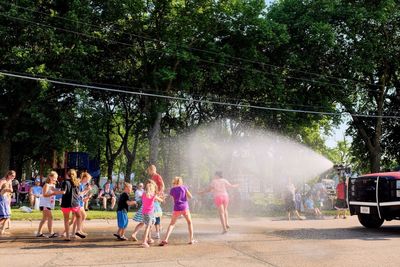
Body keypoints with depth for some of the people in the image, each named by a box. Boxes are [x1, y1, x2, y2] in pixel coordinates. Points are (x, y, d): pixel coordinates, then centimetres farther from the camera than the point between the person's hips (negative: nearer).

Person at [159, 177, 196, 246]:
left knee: (172, 224, 9)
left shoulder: (172, 190, 5)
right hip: (185, 207, 0)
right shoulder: (184, 187, 3)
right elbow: (190, 196, 0)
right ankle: (191, 239, 15)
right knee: (189, 222, 19)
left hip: (177, 208, 1)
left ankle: (165, 239, -6)